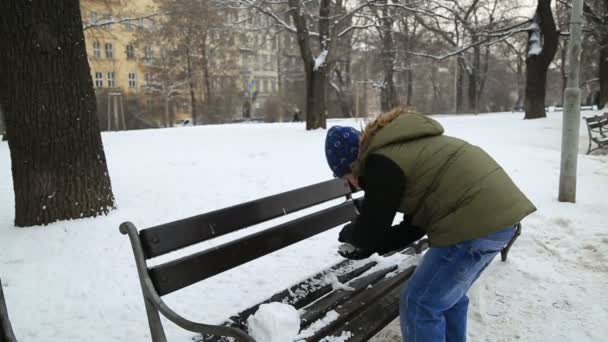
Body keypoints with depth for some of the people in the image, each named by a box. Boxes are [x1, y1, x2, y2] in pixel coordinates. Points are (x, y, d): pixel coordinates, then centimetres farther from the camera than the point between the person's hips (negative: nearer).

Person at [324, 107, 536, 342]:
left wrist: (347, 233, 16)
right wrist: (372, 246, 14)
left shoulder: (382, 163, -12)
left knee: (419, 304, 2)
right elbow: (415, 223, 19)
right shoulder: (400, 150, 19)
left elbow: (370, 230, -5)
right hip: (498, 211, 10)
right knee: (449, 293, 25)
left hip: (477, 221, -10)